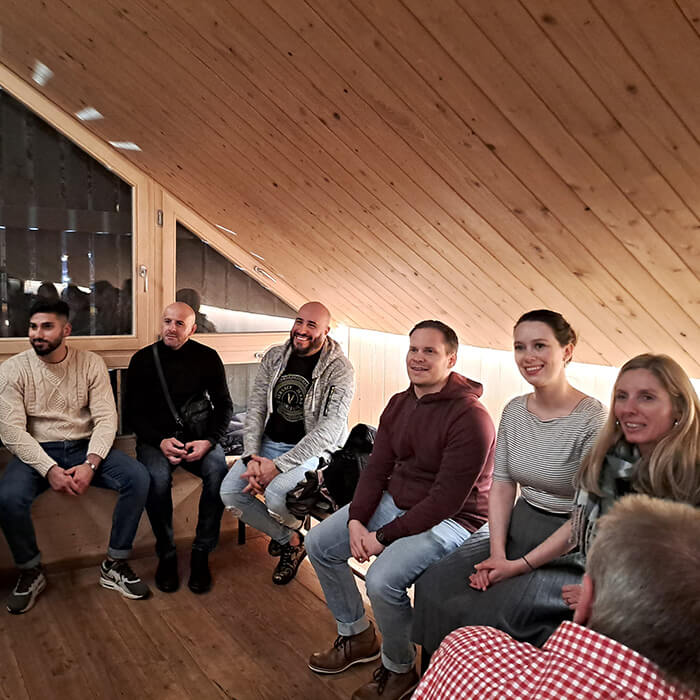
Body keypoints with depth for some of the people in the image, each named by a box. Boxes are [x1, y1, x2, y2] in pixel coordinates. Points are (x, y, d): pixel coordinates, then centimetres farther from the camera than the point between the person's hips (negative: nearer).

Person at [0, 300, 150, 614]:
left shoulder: (91, 363, -1)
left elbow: (106, 418, -5)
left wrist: (90, 464, -21)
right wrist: (49, 470, -23)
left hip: (86, 447, 1)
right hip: (37, 452, -1)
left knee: (138, 478, -22)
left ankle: (114, 566, -5)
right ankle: (31, 572, -2)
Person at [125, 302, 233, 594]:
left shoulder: (208, 358, 4)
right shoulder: (143, 359, 3)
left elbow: (224, 405, 7)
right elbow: (134, 412, 2)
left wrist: (209, 441, -10)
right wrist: (160, 441, -15)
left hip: (197, 436, 1)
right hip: (155, 438, 0)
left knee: (219, 472, -30)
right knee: (157, 478, -32)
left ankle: (202, 553, -13)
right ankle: (166, 554, -9)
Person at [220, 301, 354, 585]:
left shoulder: (339, 370, -13)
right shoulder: (274, 357, 4)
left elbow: (329, 430, -19)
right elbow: (255, 408, 3)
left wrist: (278, 465, -24)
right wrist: (252, 457, -12)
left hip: (313, 452, -5)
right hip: (269, 444, 6)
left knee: (275, 494, -30)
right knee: (230, 492, -14)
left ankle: (292, 528, 10)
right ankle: (290, 540, 8)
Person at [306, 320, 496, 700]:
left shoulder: (470, 417, -22)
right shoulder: (399, 404, 3)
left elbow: (446, 500, -24)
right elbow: (376, 469, 4)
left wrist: (384, 536, -21)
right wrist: (356, 520, -11)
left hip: (451, 520, -8)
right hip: (394, 501, 8)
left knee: (383, 579, -28)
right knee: (318, 543, 3)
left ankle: (399, 669, 4)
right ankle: (356, 636, 23)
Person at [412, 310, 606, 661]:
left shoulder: (593, 420, -19)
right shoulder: (514, 411, 1)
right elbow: (502, 486, 3)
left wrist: (521, 565, -19)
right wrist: (497, 554, -10)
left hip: (569, 549, -6)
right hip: (516, 530, 6)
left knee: (479, 613, -21)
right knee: (433, 585, -8)